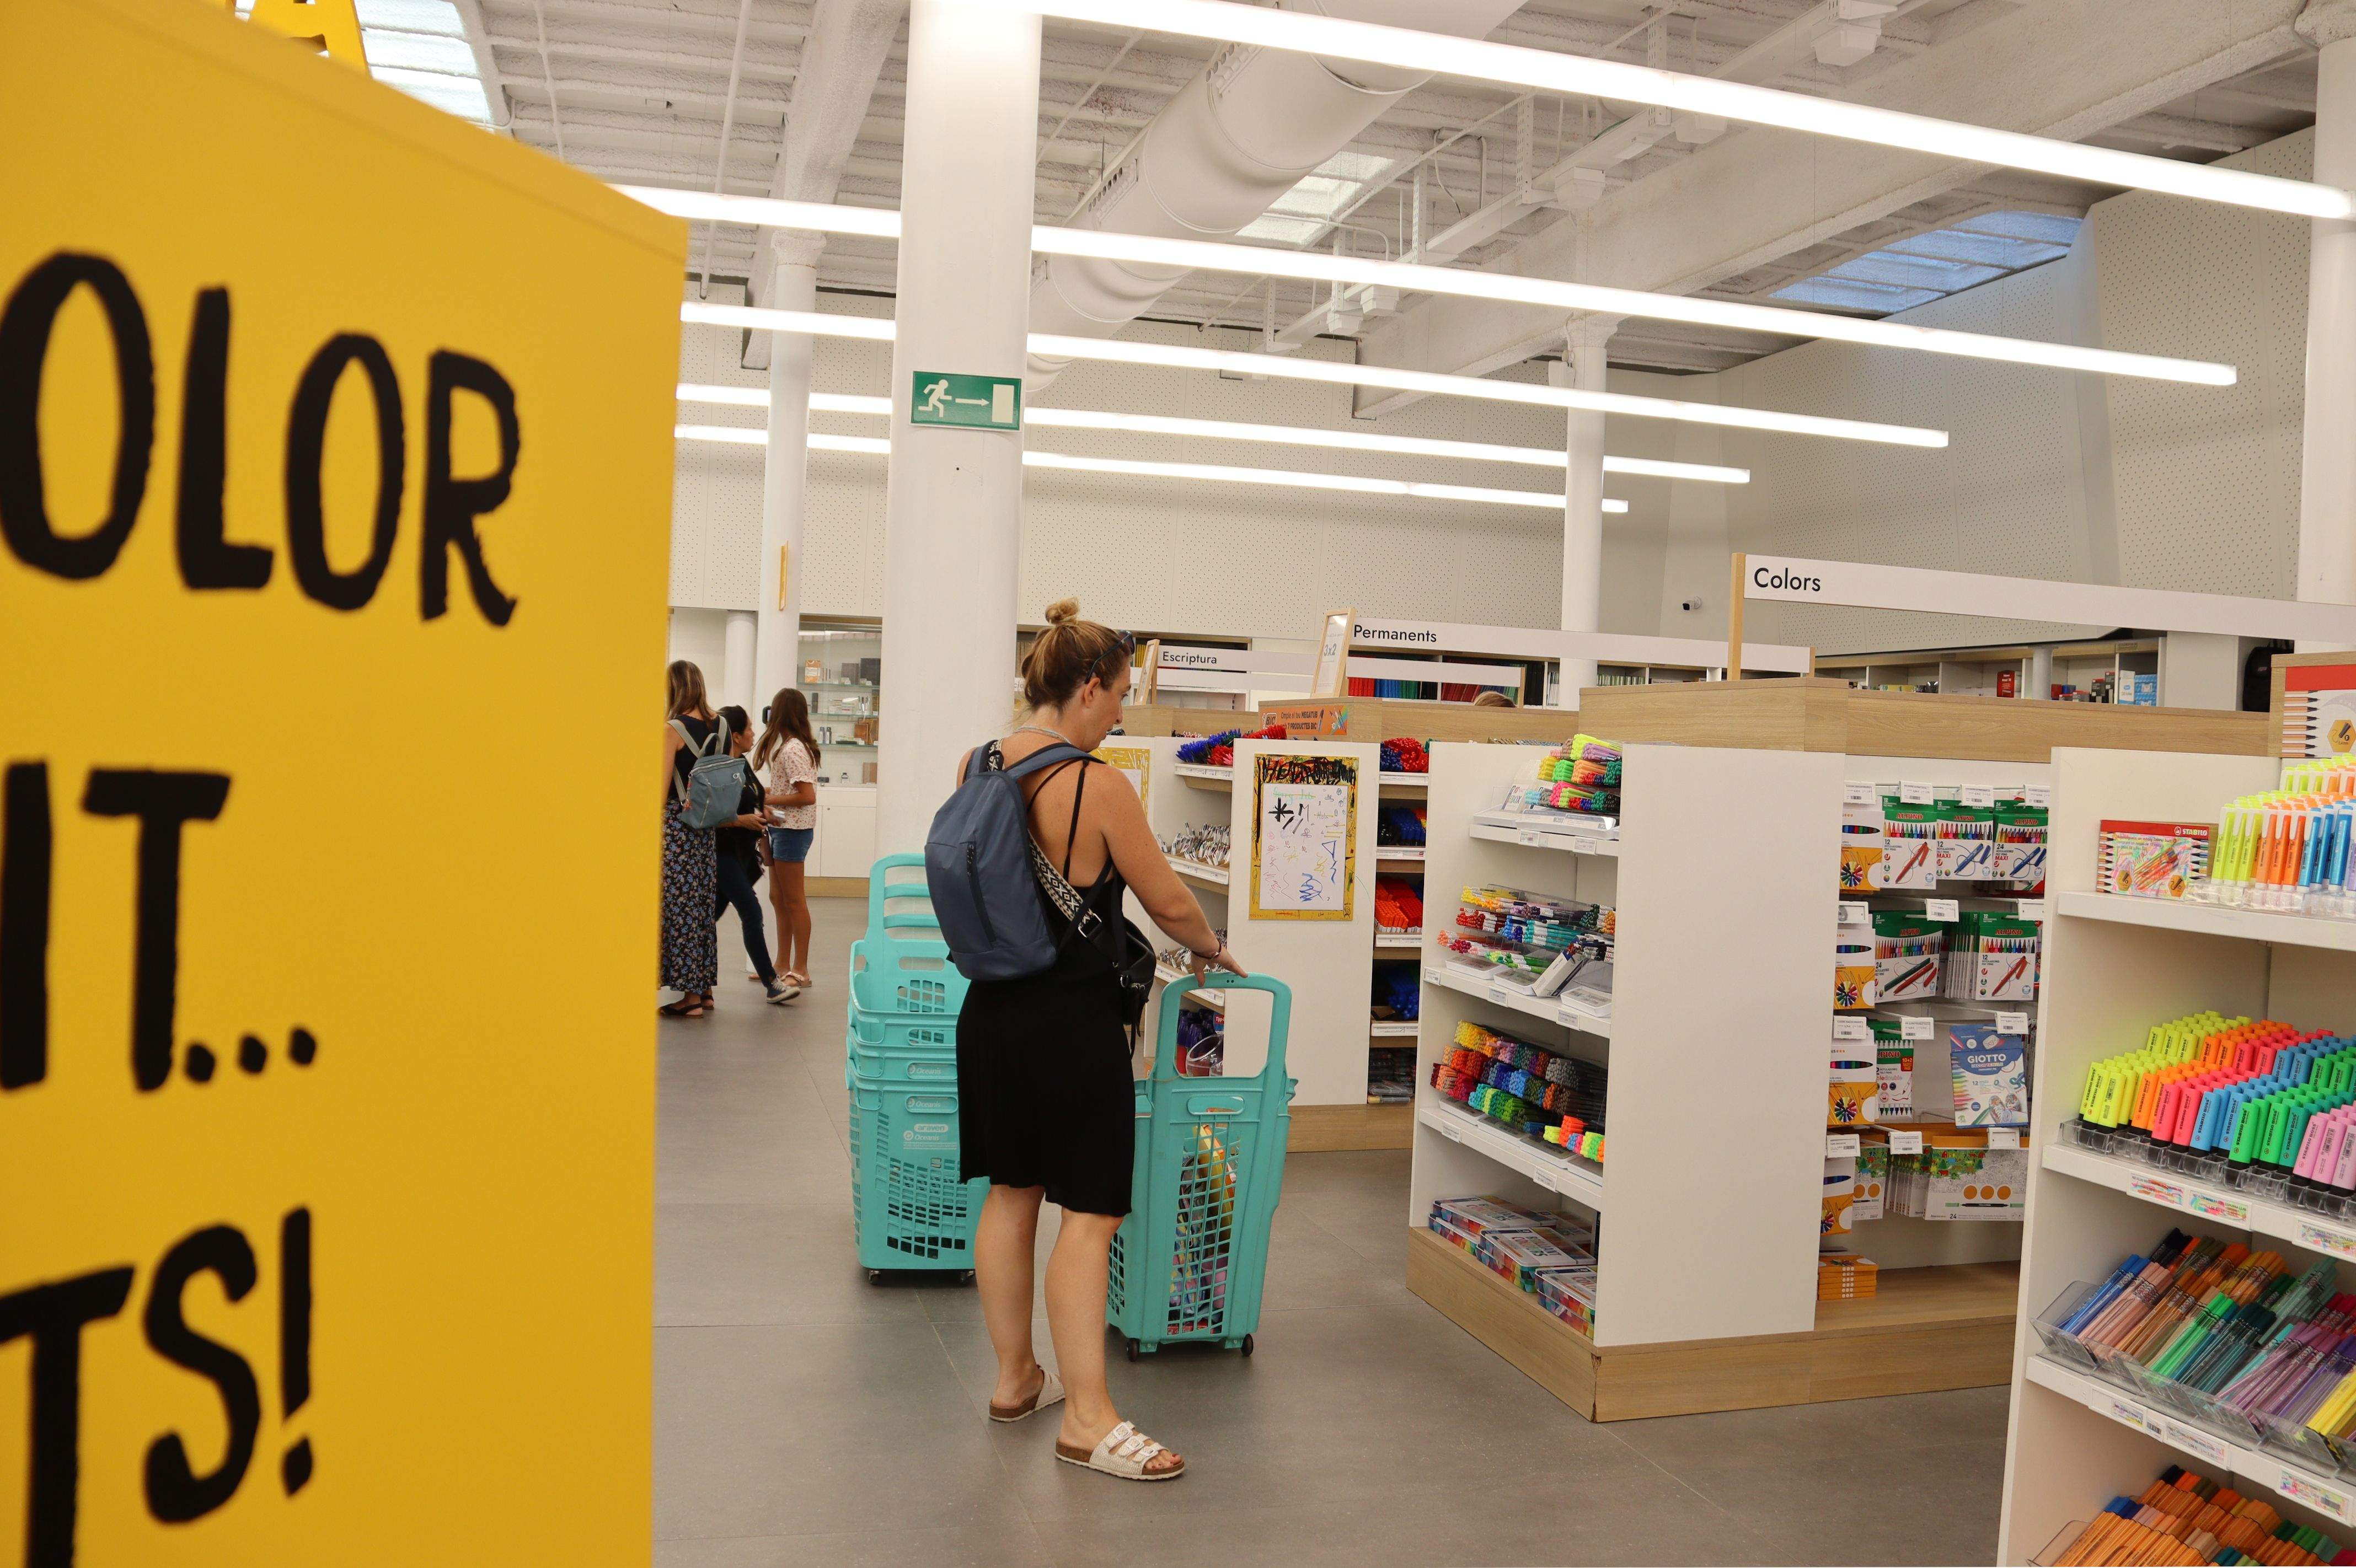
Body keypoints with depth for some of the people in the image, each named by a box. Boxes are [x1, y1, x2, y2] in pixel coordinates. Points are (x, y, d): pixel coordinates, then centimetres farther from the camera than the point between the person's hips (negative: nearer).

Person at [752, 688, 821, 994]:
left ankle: (800, 971, 5)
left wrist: (768, 800, -16)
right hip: (781, 828, 10)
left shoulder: (792, 750, -18)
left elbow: (808, 796, -23)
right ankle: (783, 965, 23)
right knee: (778, 898, 15)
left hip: (791, 829, -10)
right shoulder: (791, 746, 12)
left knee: (794, 901, -3)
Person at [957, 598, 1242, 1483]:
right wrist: (1212, 950, 11)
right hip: (1071, 1022, -7)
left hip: (992, 1008, 8)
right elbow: (1169, 903, -8)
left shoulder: (976, 766, 2)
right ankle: (1087, 1417, 6)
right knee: (1090, 1211, 1)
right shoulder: (1098, 788, -17)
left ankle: (1015, 1376, 30)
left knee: (1011, 1193, 17)